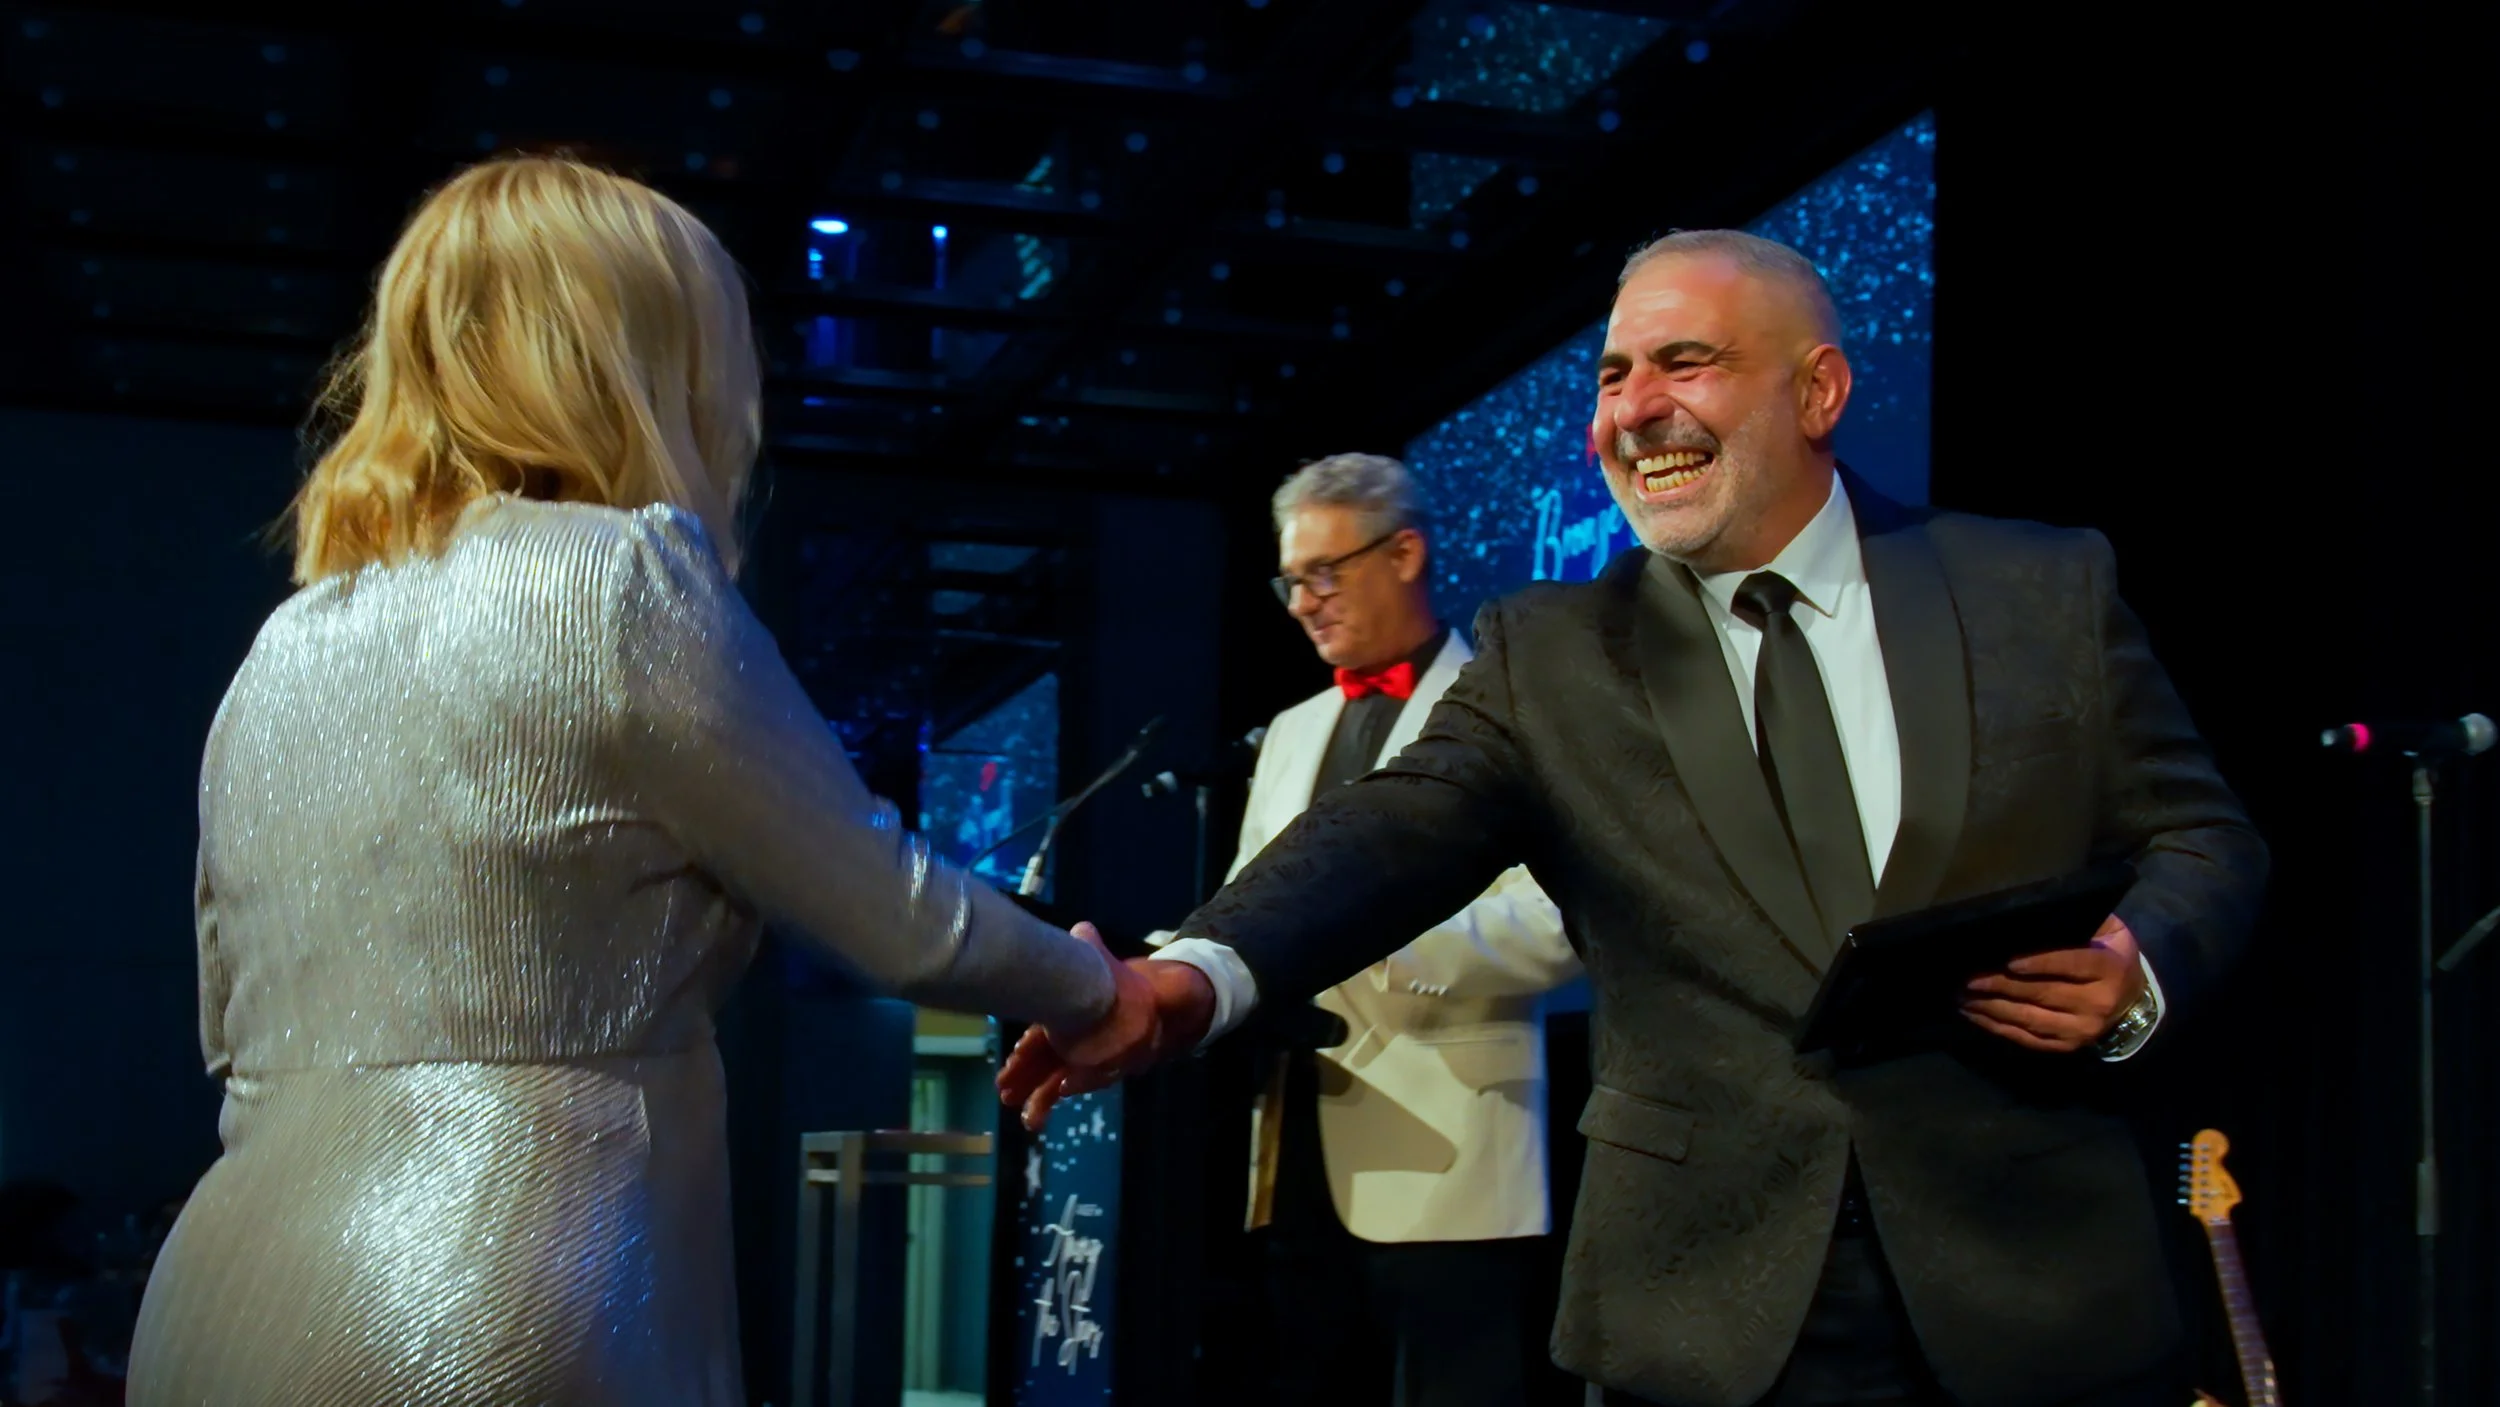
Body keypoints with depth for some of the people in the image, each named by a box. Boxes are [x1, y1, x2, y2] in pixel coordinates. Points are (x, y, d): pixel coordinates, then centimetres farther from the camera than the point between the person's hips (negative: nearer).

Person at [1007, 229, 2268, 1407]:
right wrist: (1201, 974, -29)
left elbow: (2199, 833, 9)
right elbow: (1399, 833, -10)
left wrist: (2140, 975, -14)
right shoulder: (1546, 657, 5)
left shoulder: (2046, 591, 5)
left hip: (2034, 1293, 0)